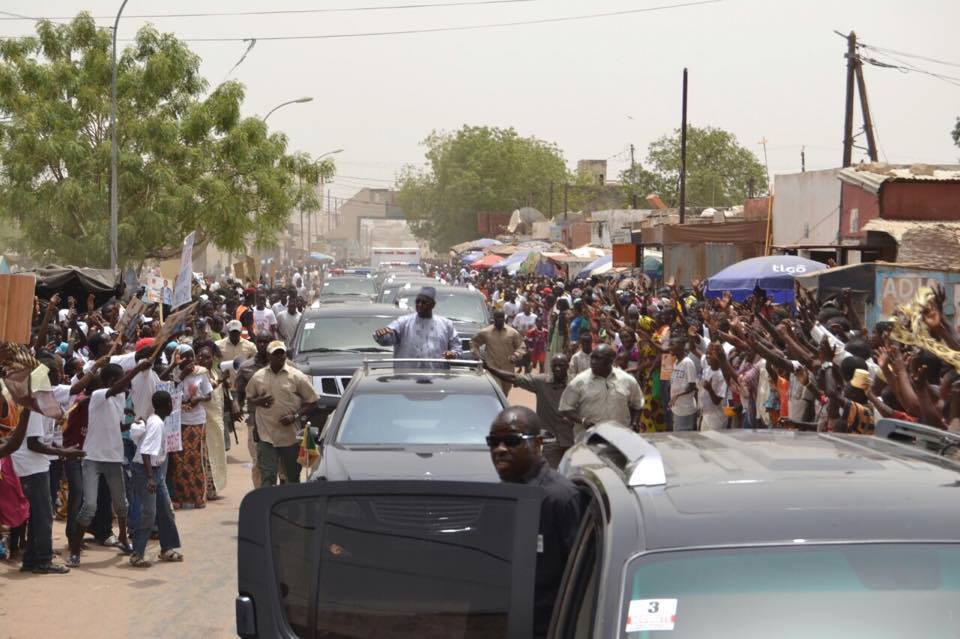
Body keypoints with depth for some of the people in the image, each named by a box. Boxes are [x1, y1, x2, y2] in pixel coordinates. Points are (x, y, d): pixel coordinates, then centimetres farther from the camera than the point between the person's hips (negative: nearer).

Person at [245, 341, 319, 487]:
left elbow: (311, 401, 1)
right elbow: (249, 398, 19)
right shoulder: (258, 376, 6)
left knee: (293, 476, 12)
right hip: (266, 435, 1)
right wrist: (258, 401, -5)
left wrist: (295, 416, -13)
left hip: (291, 436, -1)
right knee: (267, 476, -7)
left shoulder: (296, 376, -2)